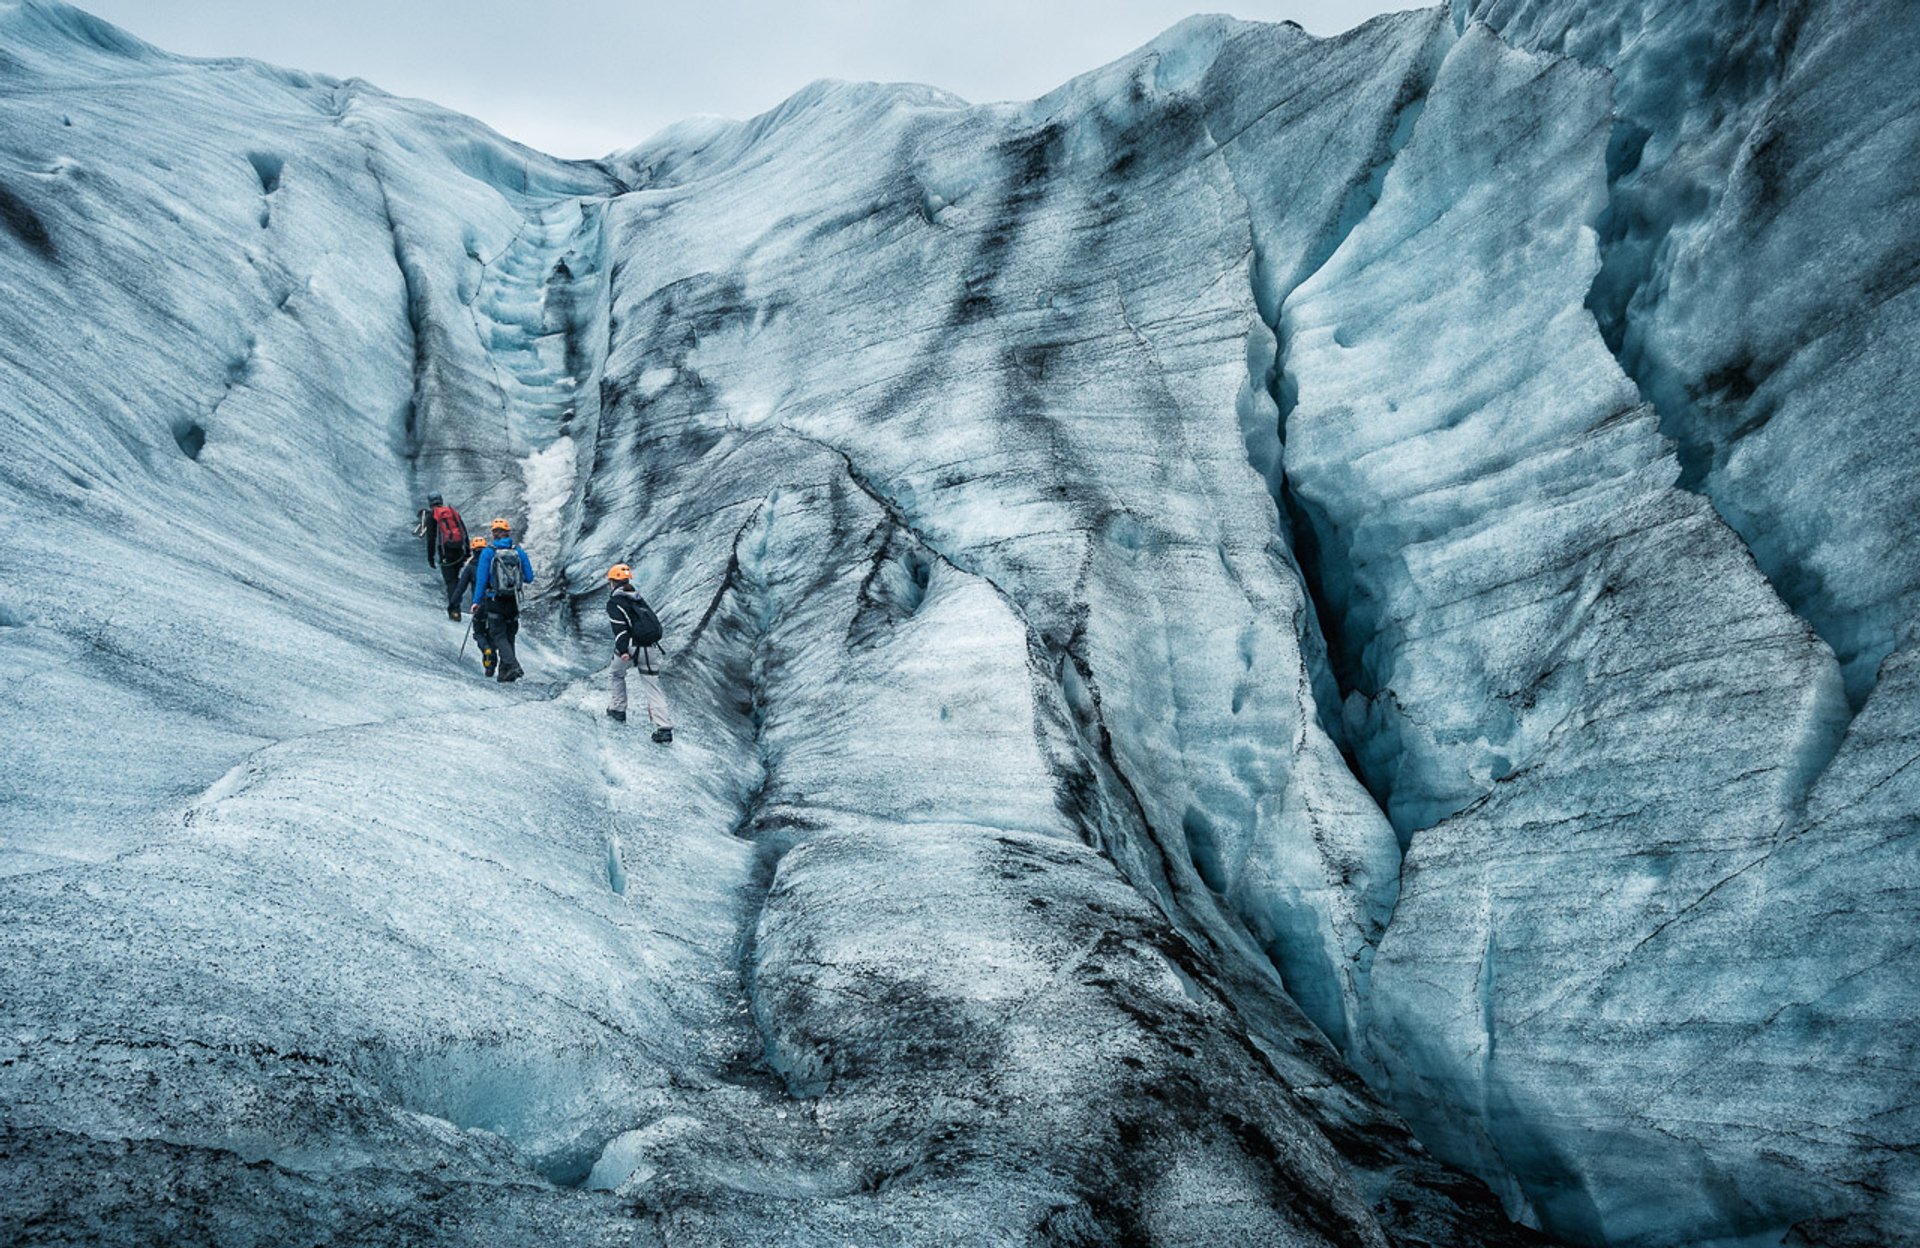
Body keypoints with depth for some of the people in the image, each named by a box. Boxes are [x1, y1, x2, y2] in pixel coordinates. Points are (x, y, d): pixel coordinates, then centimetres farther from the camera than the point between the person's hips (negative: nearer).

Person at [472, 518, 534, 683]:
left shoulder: (487, 552, -8)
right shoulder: (519, 552, 0)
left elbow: (481, 578, -9)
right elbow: (529, 578, 2)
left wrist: (477, 601, -4)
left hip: (495, 601, -3)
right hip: (513, 601, 3)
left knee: (498, 635, 2)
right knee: (509, 635, 15)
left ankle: (512, 665, -20)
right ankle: (504, 673, 16)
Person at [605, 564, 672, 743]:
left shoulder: (615, 601, 0)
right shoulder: (639, 598, 20)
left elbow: (619, 626, -14)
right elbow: (652, 620, 21)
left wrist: (622, 649, -23)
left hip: (631, 647, -5)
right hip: (651, 647, 5)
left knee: (615, 674, 26)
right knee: (653, 686, 5)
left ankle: (618, 709, 29)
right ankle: (665, 729, -6)